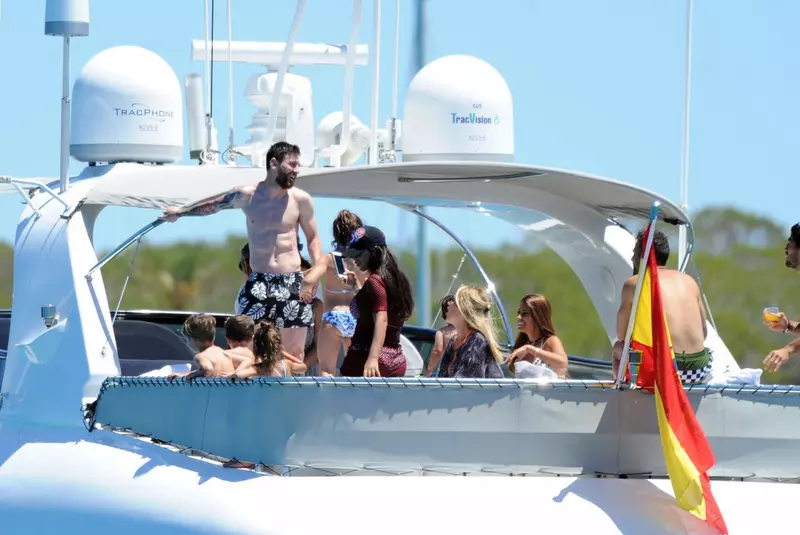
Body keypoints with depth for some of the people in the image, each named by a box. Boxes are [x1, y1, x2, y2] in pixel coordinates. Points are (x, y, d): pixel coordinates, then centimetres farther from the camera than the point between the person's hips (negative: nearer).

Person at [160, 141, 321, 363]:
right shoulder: (246, 196, 1)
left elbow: (313, 238, 11)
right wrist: (180, 212, 31)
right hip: (259, 283, -1)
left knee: (295, 354, 1)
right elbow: (214, 204, 20)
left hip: (293, 283, 1)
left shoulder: (301, 200, 1)